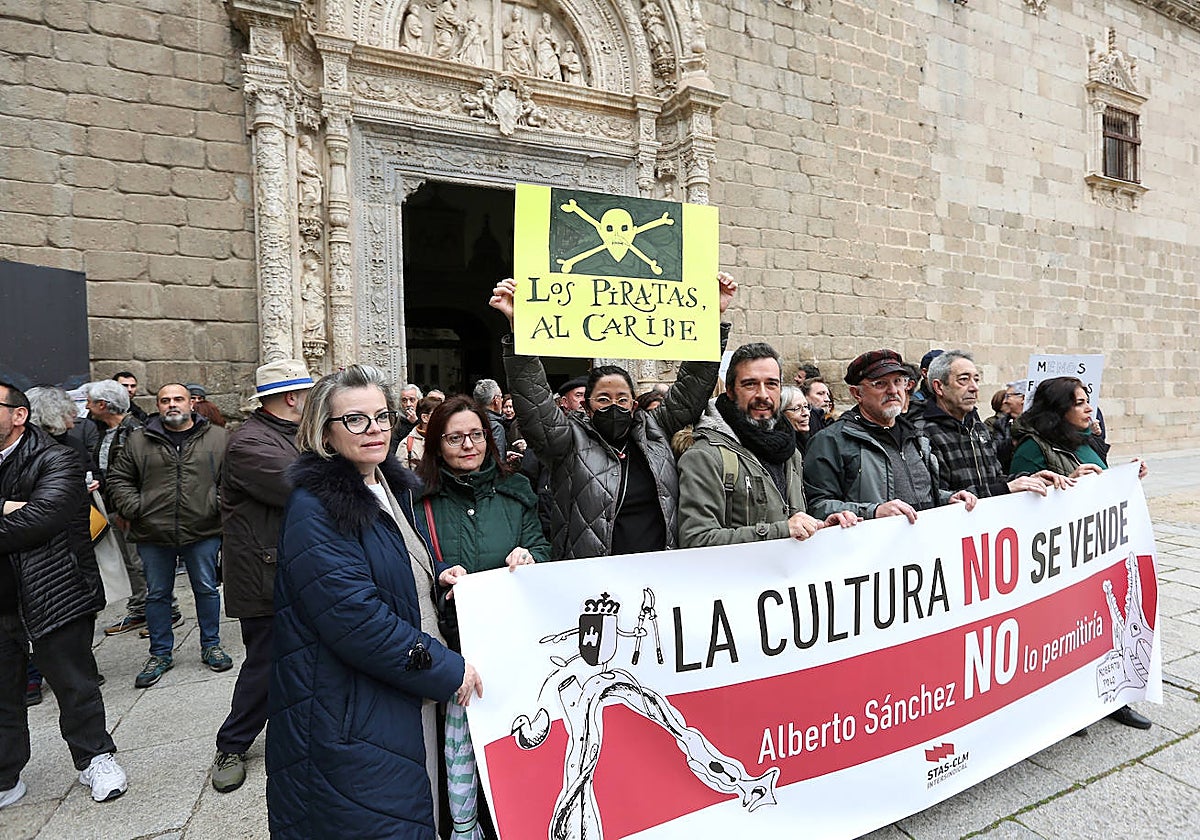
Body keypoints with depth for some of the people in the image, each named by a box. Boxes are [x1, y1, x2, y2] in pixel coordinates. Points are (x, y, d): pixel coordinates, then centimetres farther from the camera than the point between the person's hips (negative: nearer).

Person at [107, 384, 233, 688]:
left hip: (203, 531, -1)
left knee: (206, 589, 9)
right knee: (157, 594, 12)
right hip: (153, 536, 2)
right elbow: (118, 478, 9)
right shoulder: (139, 440, 5)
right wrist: (135, 508, -3)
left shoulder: (218, 438, 2)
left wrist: (220, 505, -7)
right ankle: (160, 654, 27)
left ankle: (211, 646, 25)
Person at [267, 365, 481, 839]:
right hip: (348, 724, -8)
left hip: (410, 705, 8)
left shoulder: (394, 488, 8)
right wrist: (448, 670, -19)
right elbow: (357, 620, -26)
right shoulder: (314, 510, -19)